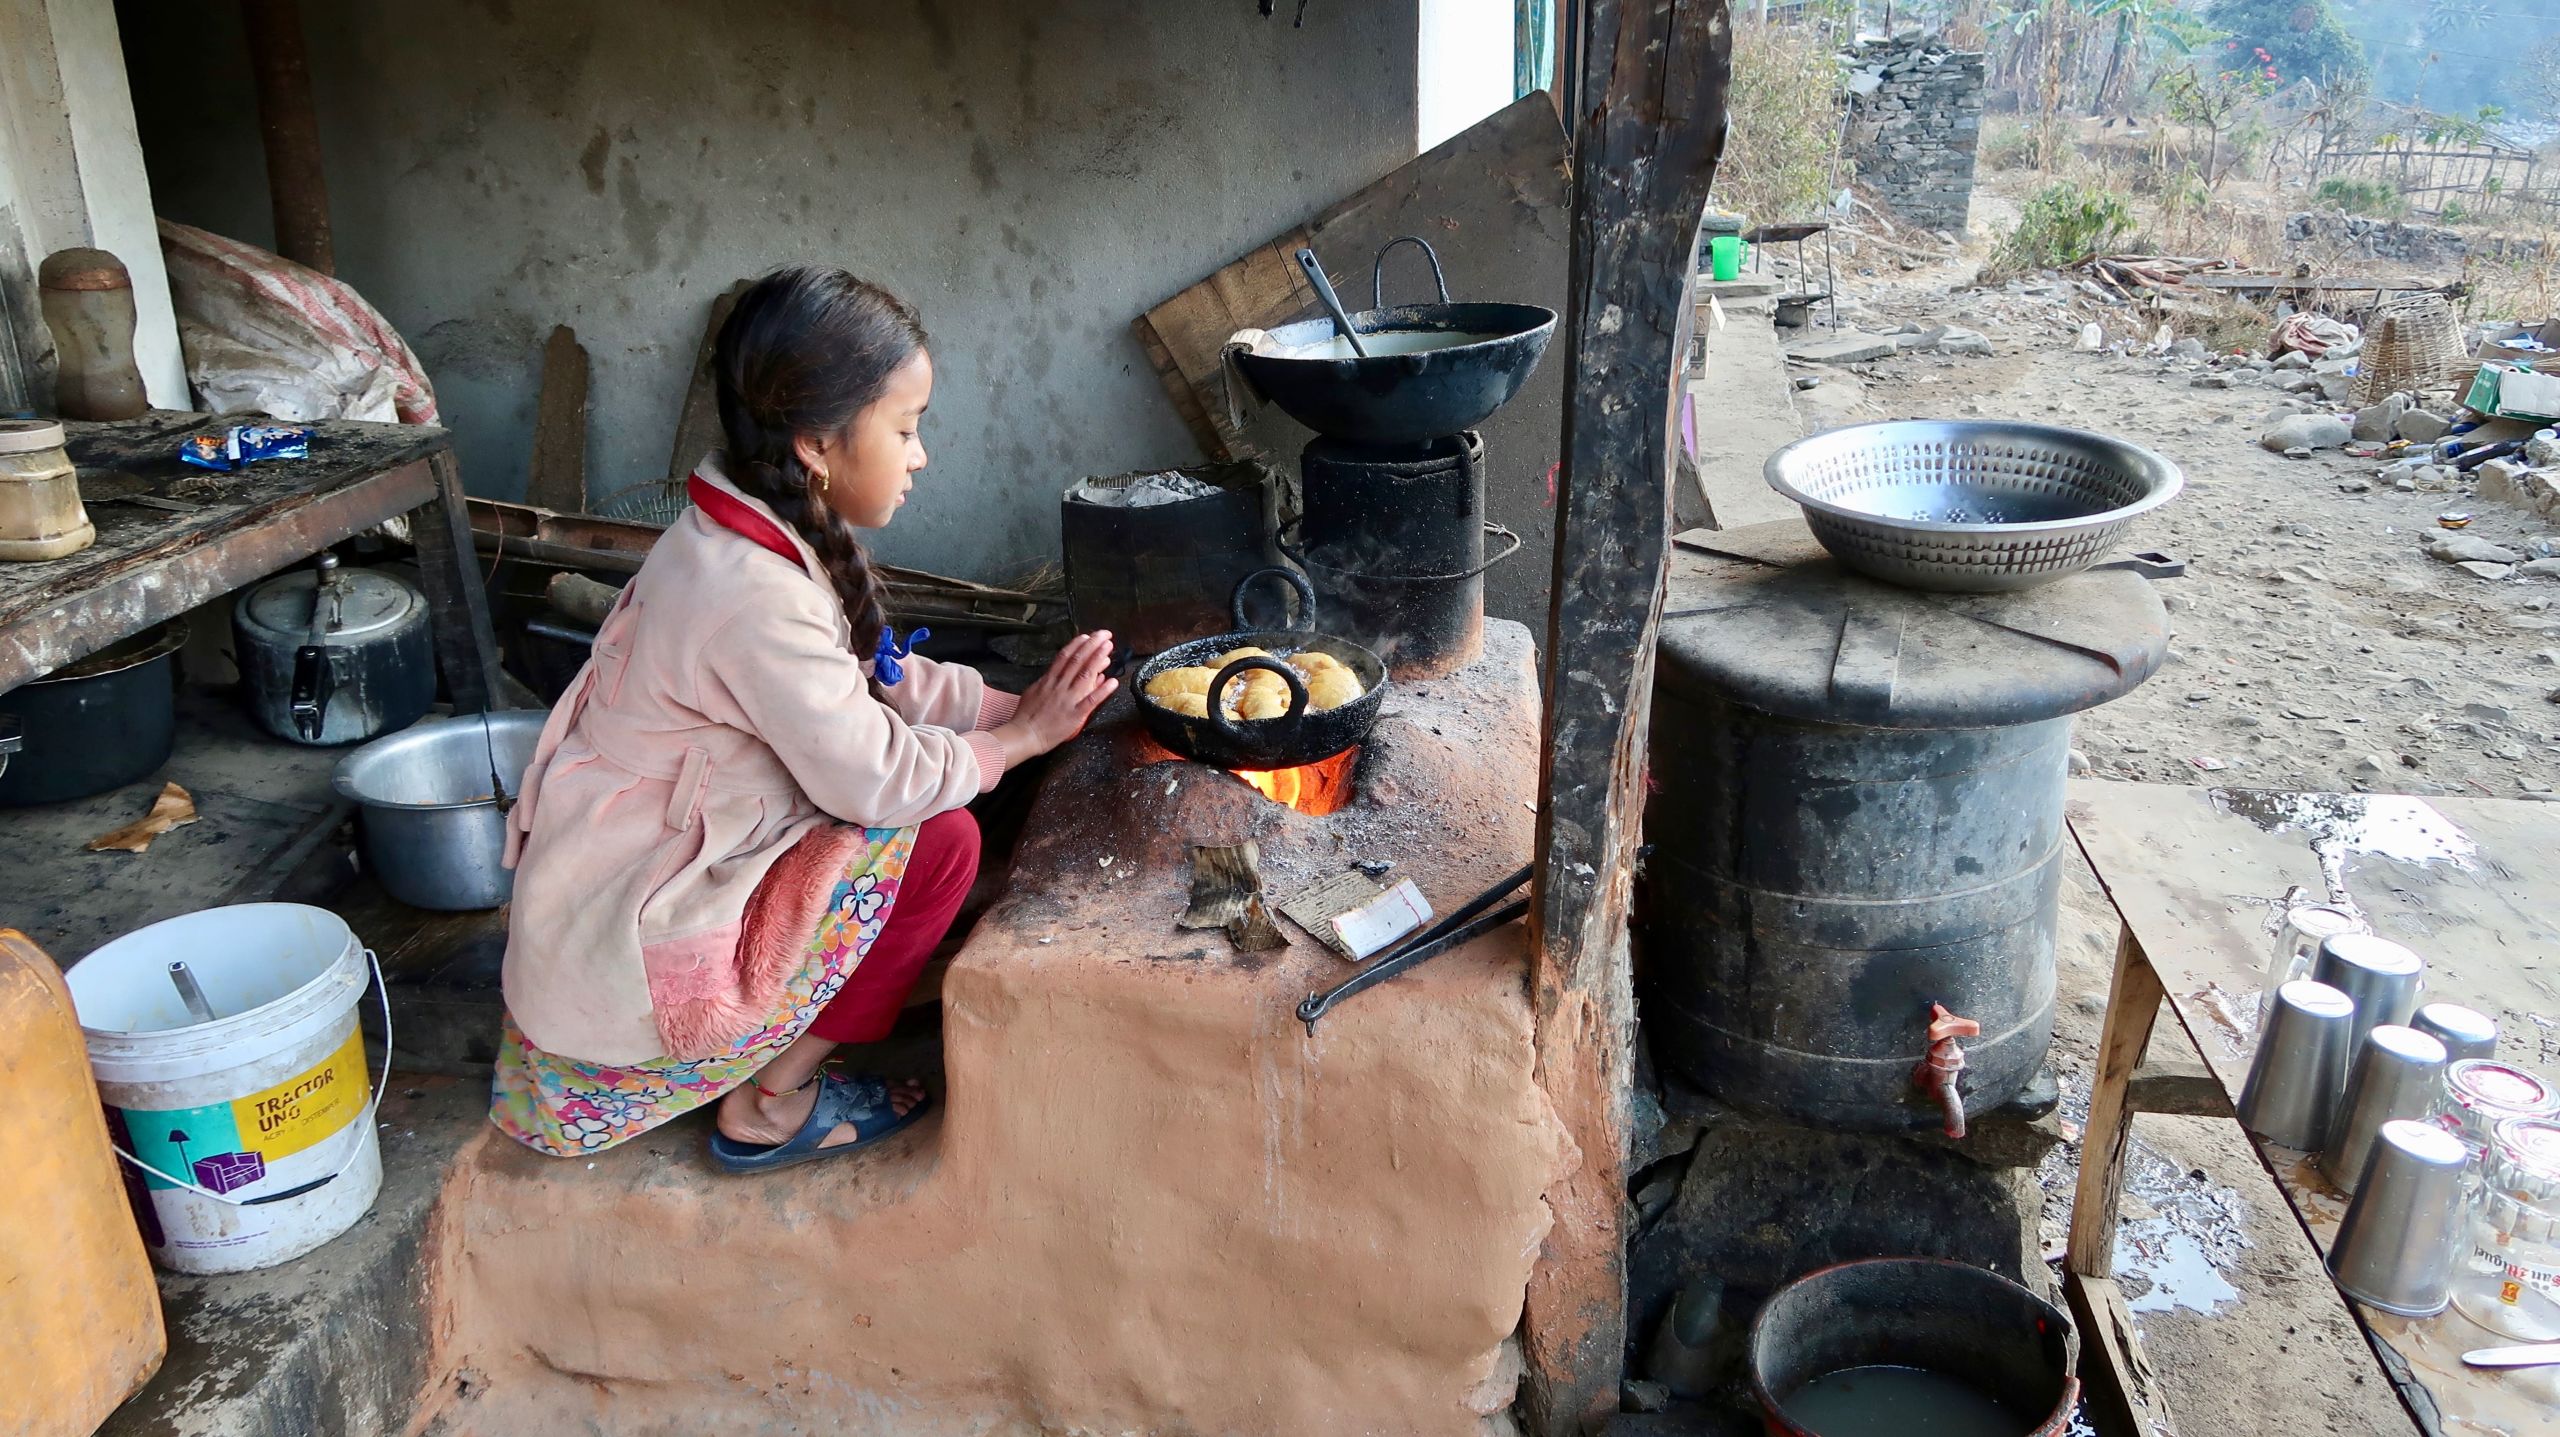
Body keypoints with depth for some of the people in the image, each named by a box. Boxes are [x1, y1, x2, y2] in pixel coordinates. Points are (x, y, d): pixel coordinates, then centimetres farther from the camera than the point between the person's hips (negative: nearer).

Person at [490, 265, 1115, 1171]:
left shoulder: (743, 542, 2)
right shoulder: (757, 595, -28)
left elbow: (879, 680, 9)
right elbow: (876, 779, -23)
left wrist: (1018, 705, -2)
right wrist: (1021, 737, -9)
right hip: (626, 942, -9)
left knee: (921, 816, 9)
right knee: (940, 843, -14)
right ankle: (772, 1105, 1)